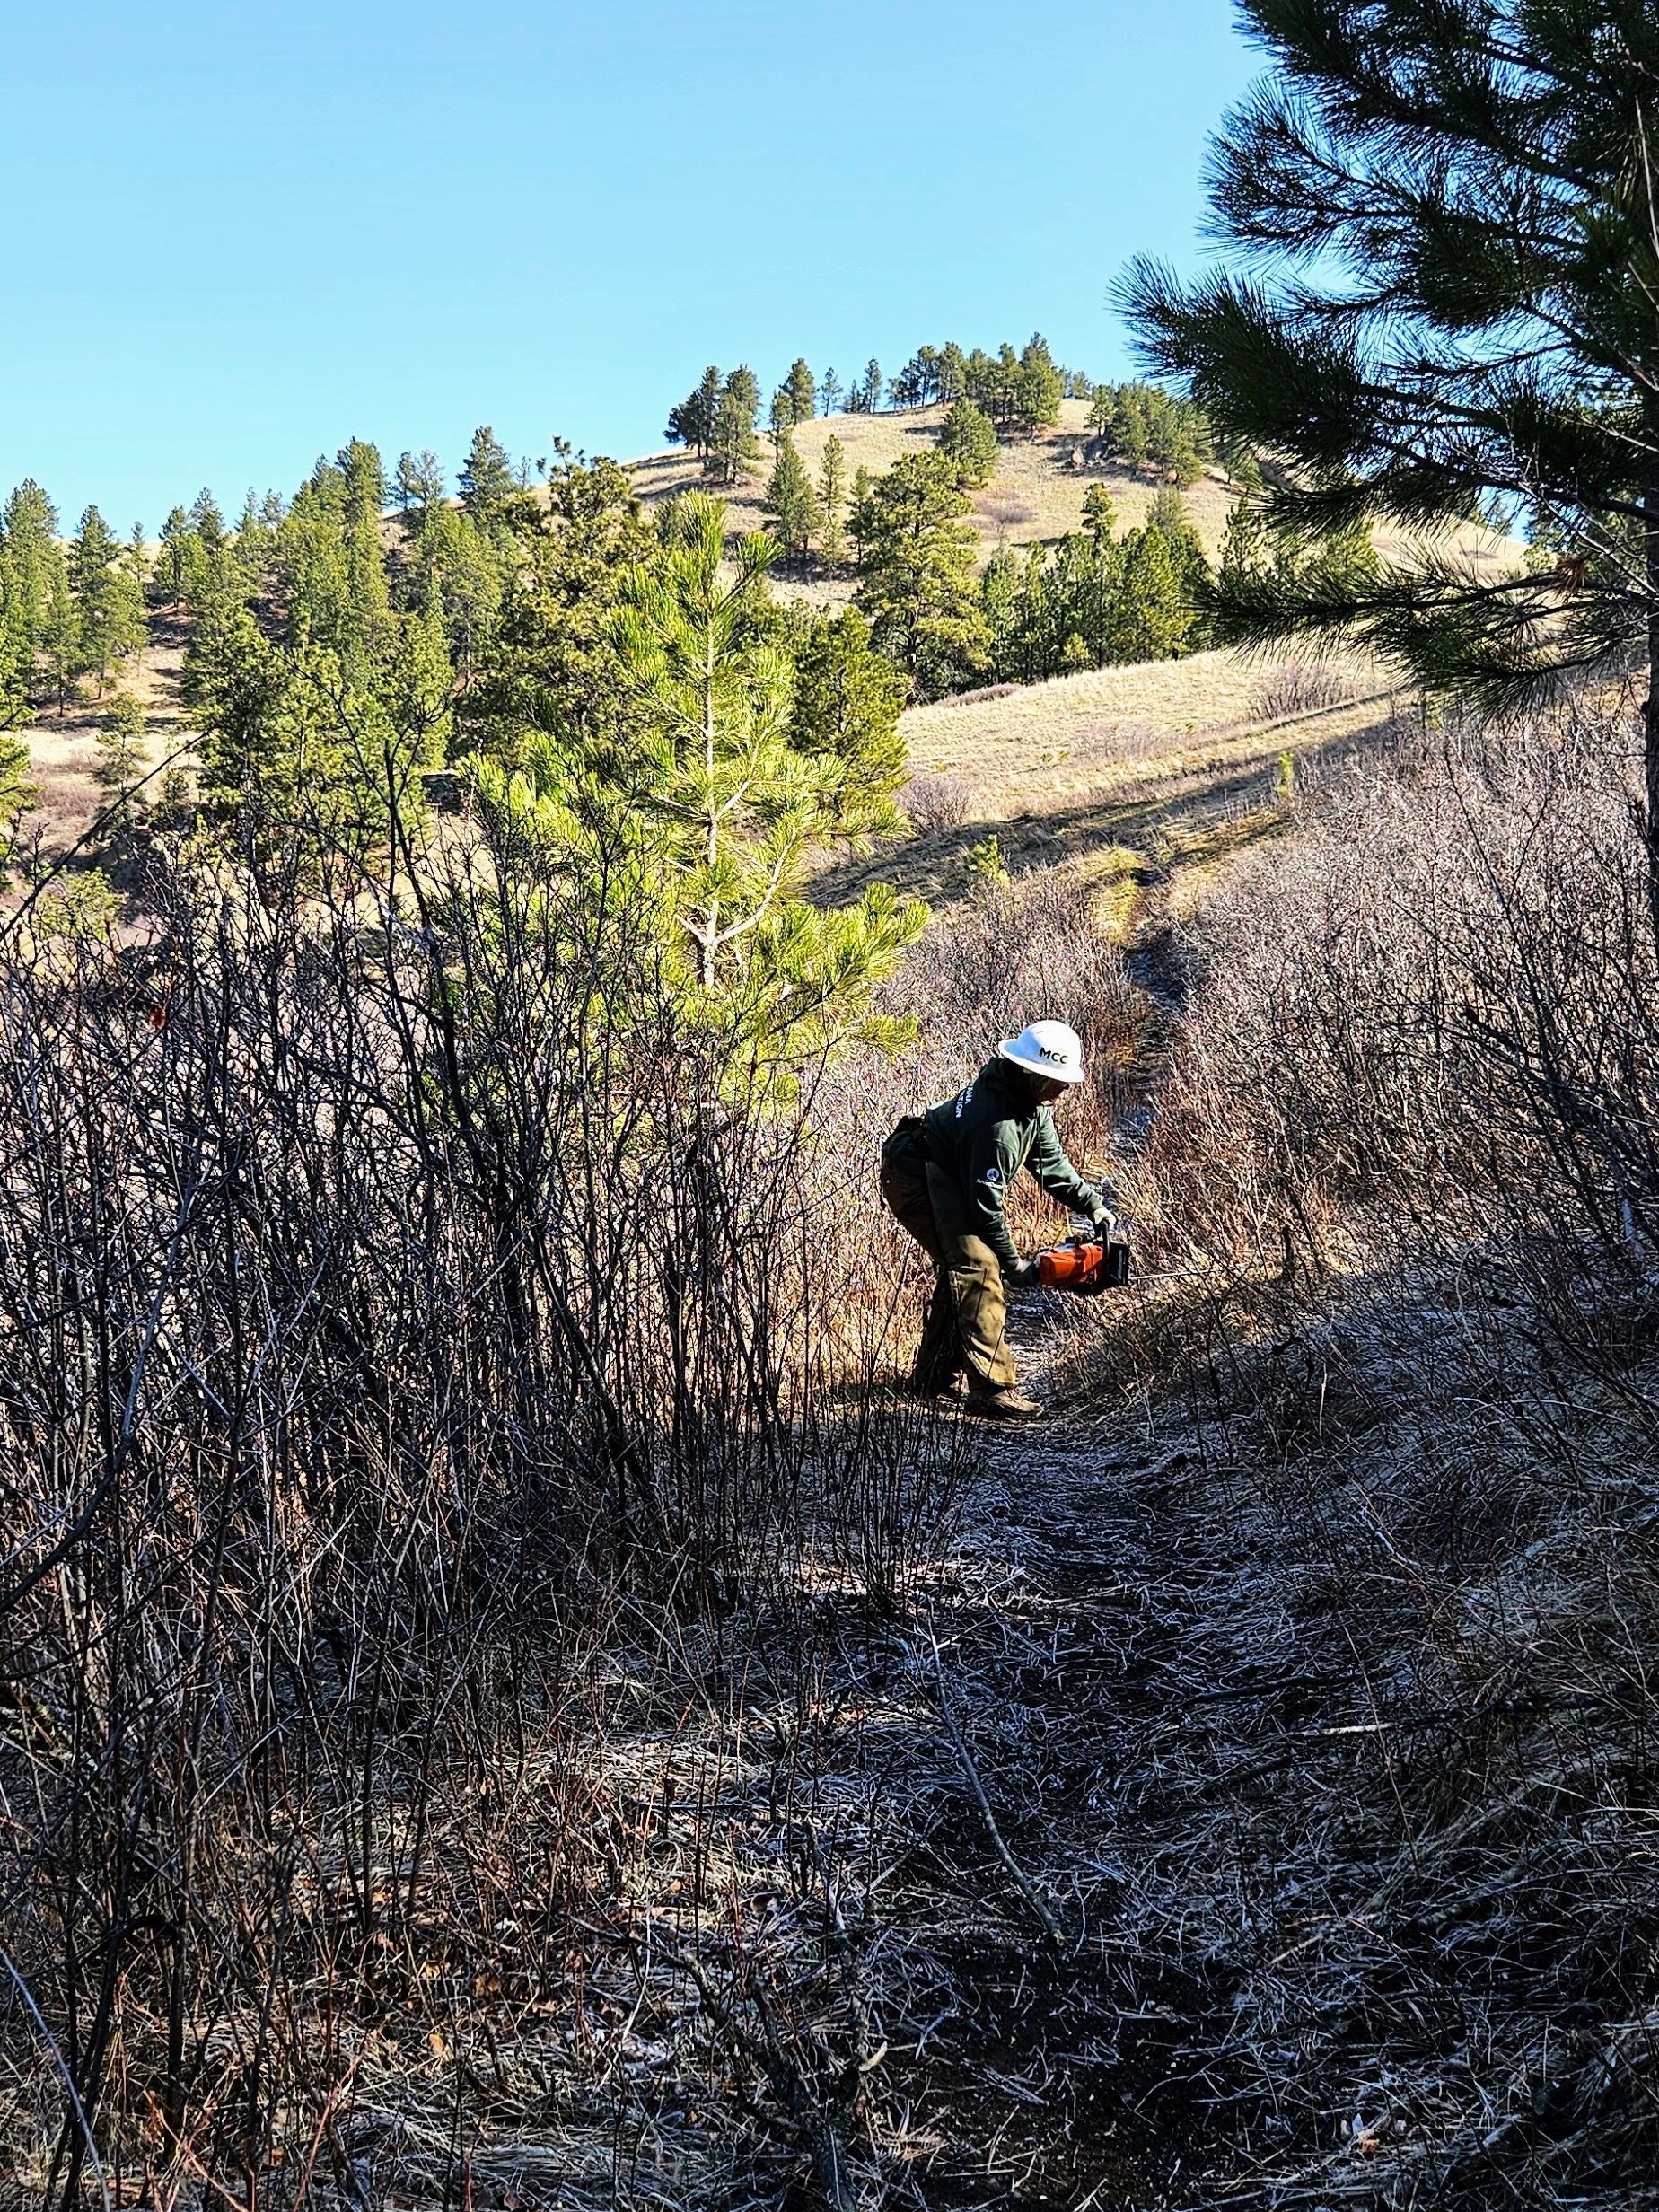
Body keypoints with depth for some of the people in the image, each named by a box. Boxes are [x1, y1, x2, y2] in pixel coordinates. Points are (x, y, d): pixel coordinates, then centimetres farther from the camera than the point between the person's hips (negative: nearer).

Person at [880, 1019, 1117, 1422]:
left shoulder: (1033, 1100, -1)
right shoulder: (997, 1123, -31)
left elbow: (1050, 1160, 12)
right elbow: (985, 1203, -24)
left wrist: (1092, 1203, 6)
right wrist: (1012, 1263, -13)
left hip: (944, 1177, 11)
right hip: (914, 1179, -11)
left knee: (959, 1268, 15)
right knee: (978, 1269, -18)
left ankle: (935, 1375, 26)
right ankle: (993, 1387, -20)